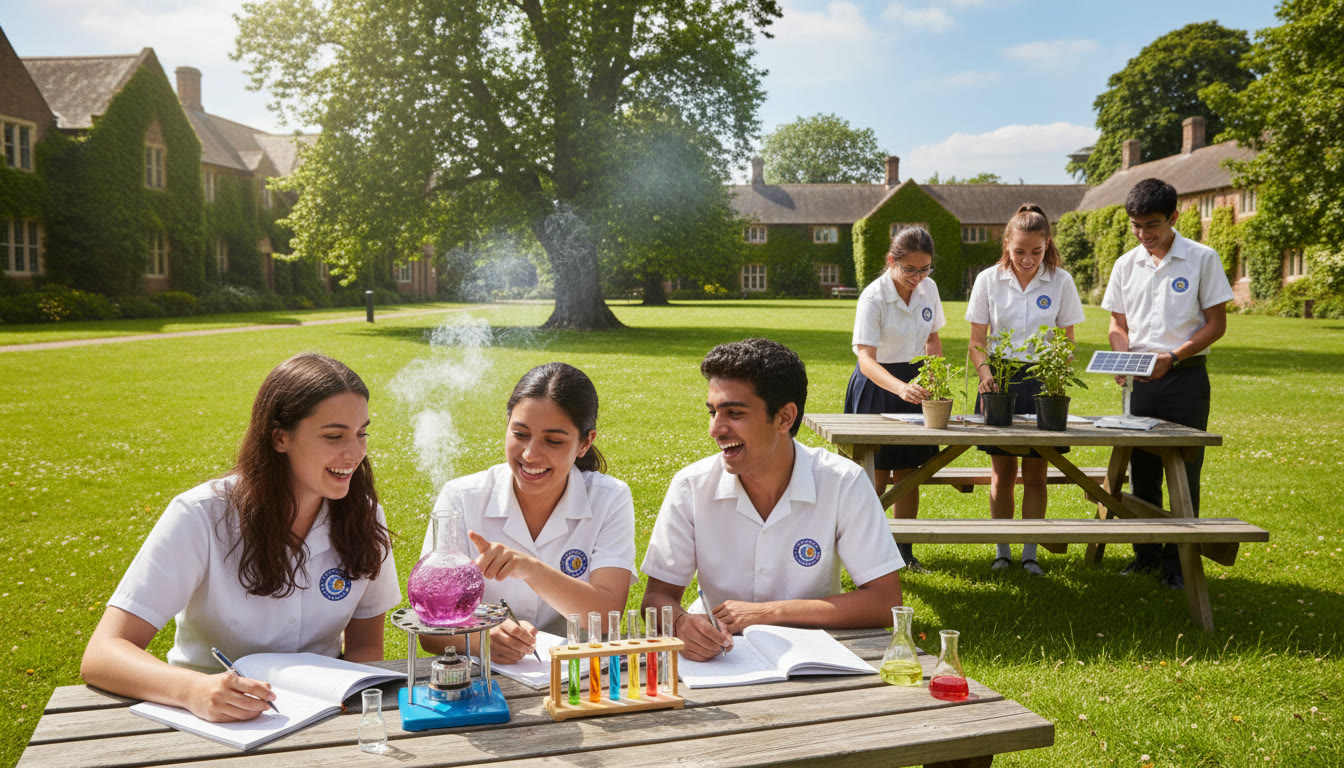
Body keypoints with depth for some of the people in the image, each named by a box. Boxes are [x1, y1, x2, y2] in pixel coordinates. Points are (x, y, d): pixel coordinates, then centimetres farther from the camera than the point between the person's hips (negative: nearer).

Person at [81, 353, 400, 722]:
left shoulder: (363, 516, -5)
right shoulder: (202, 516, -15)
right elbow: (102, 655, -21)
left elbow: (365, 646, 5)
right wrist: (194, 690, -40)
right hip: (210, 719, -1)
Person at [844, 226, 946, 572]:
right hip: (877, 385, -5)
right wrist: (900, 388, -45)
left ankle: (905, 550, 21)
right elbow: (866, 359, -30)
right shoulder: (873, 297, -21)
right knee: (876, 476, -1)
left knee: (909, 472, 9)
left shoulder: (929, 289, -3)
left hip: (914, 382, 5)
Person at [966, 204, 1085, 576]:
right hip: (1000, 379, 0)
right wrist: (985, 373, -16)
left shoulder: (1061, 282, -1)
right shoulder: (988, 280, 0)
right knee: (1002, 472, 4)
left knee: (1035, 474, 3)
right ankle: (1002, 551, 16)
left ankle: (1030, 553, 13)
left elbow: (1066, 342, 4)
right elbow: (977, 342, 2)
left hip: (1042, 380, 0)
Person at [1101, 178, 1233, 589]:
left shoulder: (1202, 259, -5)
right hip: (1140, 379, 4)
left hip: (1185, 375, -3)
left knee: (1184, 469, 1)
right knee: (1142, 466, 9)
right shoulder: (1126, 265, 6)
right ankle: (1146, 552, 21)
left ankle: (1178, 557, 11)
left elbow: (1216, 324, -5)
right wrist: (1123, 360, -9)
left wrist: (1172, 358, -16)